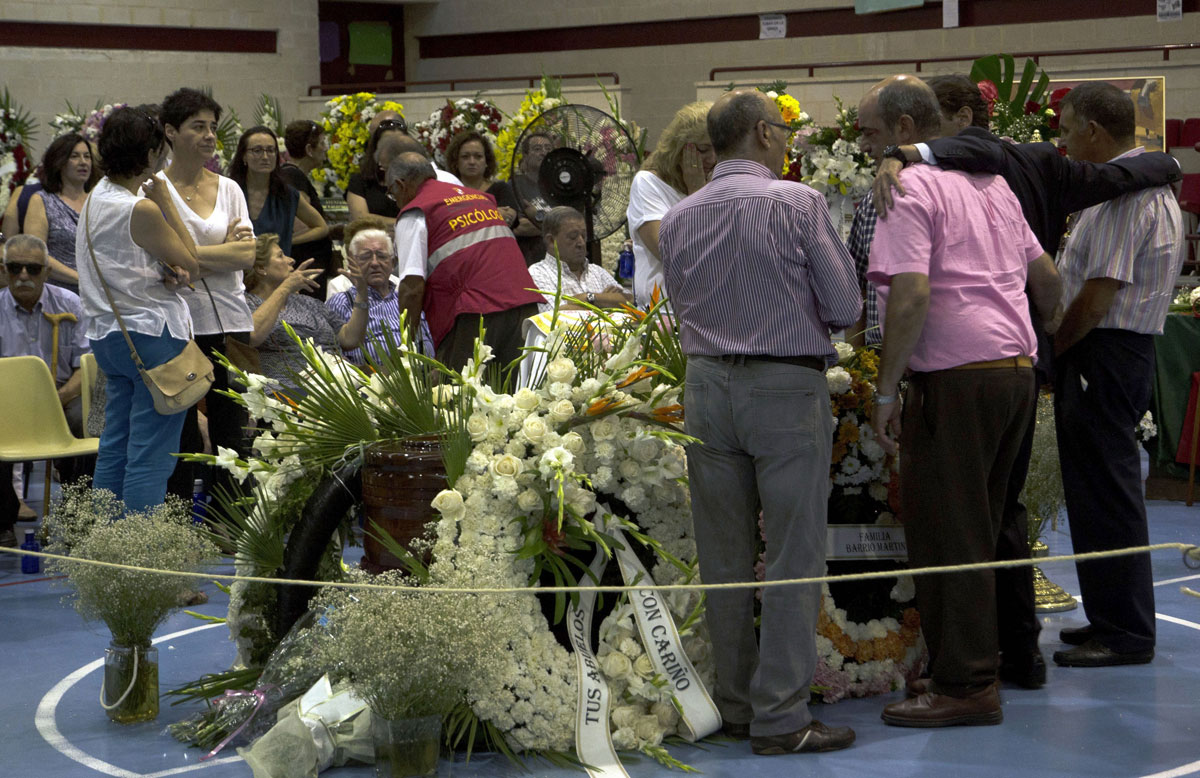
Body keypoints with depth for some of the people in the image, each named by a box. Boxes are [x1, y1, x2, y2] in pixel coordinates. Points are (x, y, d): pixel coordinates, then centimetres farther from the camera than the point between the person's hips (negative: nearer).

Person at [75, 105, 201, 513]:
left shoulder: (98, 196, 9)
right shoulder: (140, 210, -19)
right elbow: (191, 263, -8)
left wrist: (168, 272, -2)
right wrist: (166, 203, -5)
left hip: (108, 333, 9)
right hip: (151, 332, -9)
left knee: (114, 446, 14)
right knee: (151, 453, -5)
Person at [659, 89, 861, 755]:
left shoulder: (675, 220, 8)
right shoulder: (798, 203, -8)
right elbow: (846, 306, -5)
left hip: (706, 383, 5)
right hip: (786, 386, -5)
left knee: (724, 556, 11)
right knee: (793, 555, 0)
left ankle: (734, 704, 18)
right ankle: (780, 716, -1)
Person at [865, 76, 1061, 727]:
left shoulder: (908, 188, -9)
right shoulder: (989, 183, 17)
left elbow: (911, 295, -20)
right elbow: (1045, 276, 24)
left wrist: (886, 392, -15)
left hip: (957, 377, -9)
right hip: (1016, 368, 9)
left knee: (943, 534, -2)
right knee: (977, 532, 16)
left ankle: (964, 687, 0)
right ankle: (973, 667, 23)